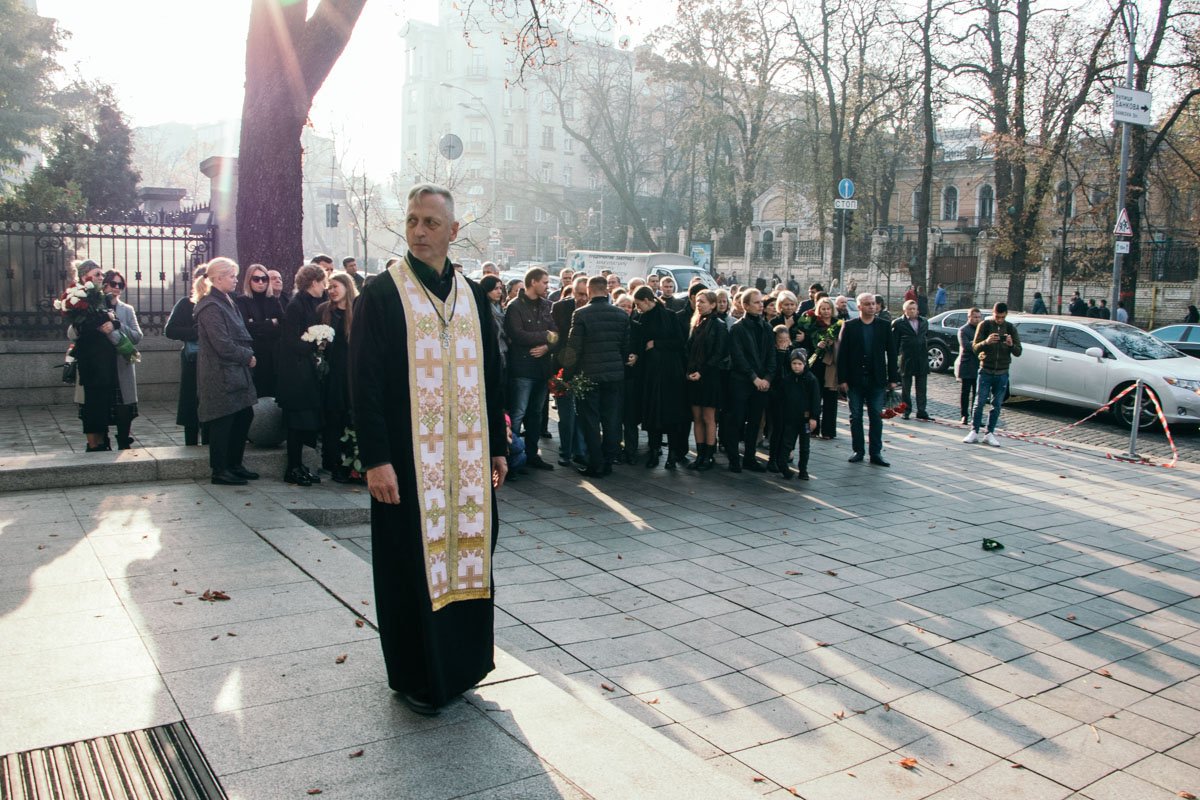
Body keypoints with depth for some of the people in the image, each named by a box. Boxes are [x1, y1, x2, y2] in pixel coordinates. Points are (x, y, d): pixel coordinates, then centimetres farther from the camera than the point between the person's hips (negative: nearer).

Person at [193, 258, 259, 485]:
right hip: (220, 374, -10)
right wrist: (247, 356, -9)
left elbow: (241, 335, 20)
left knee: (244, 416, 12)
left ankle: (234, 465, 23)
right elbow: (223, 345, -20)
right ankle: (220, 471, 7)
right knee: (223, 422, -2)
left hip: (236, 371, 10)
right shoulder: (210, 307, -15)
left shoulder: (227, 302, 17)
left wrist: (248, 353, 4)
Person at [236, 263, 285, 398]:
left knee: (272, 391, 2)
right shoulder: (242, 301, 1)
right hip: (253, 356, -3)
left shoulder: (274, 301, 12)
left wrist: (258, 327, -11)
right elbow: (246, 327, -13)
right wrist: (271, 324, -4)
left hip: (274, 356, 3)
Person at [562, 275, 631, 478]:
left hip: (589, 375, -4)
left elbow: (573, 348, -10)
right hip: (615, 375, 4)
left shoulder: (581, 314, -10)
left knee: (591, 422, 4)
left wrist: (567, 375, -1)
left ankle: (596, 465, 7)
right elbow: (626, 346, 8)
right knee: (611, 421, 10)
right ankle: (608, 462, 18)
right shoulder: (621, 314, 4)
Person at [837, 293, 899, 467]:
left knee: (876, 417, 3)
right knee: (856, 417, 6)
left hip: (877, 380, 1)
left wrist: (893, 378, -1)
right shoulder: (849, 326, -1)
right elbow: (842, 353, -3)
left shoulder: (884, 326, 3)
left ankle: (876, 453, 9)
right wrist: (842, 379, -8)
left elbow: (891, 353, 4)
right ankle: (858, 451, 16)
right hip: (855, 380, -1)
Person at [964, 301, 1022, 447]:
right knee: (979, 402, -3)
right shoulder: (985, 325, -2)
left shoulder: (1010, 328, 4)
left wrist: (1011, 345, -21)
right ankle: (974, 432, 5)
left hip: (1002, 373, 2)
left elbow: (1018, 352, 1)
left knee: (997, 405, 4)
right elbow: (975, 348, -8)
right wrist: (986, 342, -28)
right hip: (985, 371, -2)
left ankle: (989, 434, 12)